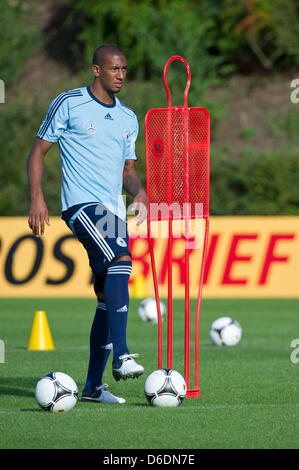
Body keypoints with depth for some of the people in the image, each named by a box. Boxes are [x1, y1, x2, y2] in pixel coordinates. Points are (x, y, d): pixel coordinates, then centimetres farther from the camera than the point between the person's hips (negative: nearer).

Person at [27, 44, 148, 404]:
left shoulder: (128, 118, 18)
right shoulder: (68, 104, 0)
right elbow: (38, 150, 2)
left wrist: (140, 193, 3)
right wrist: (37, 198, -10)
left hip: (113, 210, 7)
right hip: (81, 203, -7)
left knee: (109, 297, 4)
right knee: (122, 259, -30)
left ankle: (93, 385, 11)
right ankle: (120, 356, -34)